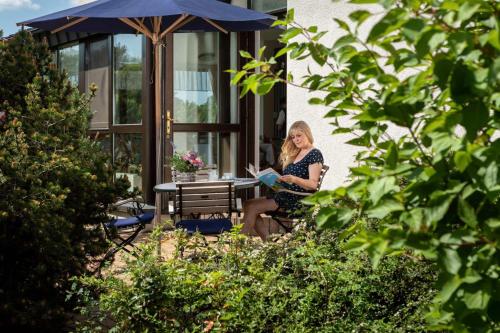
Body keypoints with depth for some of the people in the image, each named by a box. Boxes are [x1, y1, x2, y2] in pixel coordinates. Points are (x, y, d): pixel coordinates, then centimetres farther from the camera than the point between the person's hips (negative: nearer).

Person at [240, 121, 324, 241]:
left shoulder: (314, 154, -6)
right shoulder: (294, 154, 20)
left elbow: (313, 184, -15)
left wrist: (293, 179, -31)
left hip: (299, 200, -9)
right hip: (284, 195, 9)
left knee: (252, 207, -17)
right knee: (247, 204, -7)